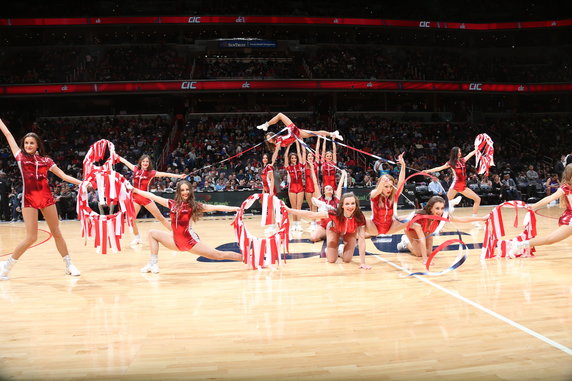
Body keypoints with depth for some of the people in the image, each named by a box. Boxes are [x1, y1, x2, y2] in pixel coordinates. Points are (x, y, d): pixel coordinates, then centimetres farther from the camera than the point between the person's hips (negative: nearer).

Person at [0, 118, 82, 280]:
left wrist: (82, 182, -3)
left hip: (46, 198, 2)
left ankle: (69, 265, 14)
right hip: (29, 199, -2)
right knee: (31, 237, -8)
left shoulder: (46, 160, 9)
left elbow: (63, 175, 7)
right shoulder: (20, 156, 7)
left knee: (56, 232, 7)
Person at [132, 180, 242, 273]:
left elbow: (215, 207, -14)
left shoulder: (194, 206, -6)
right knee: (152, 233, 8)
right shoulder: (172, 204, 4)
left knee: (218, 255, -10)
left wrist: (235, 208, -24)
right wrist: (135, 190, 15)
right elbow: (153, 196, 11)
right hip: (176, 240, 5)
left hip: (189, 240, -5)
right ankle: (153, 264, 9)